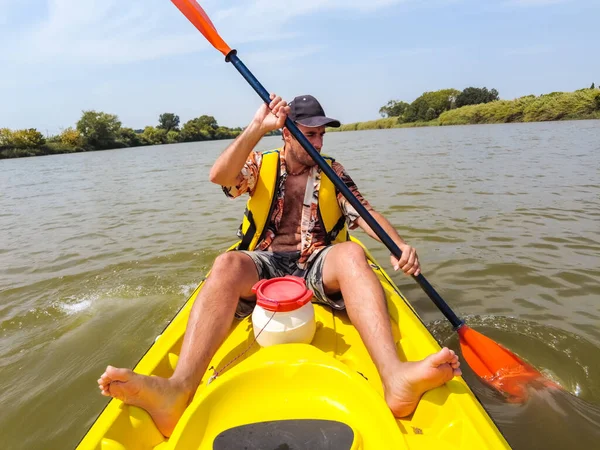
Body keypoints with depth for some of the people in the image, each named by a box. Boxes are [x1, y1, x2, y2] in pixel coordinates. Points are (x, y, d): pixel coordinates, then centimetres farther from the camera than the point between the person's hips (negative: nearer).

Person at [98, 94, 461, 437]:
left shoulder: (333, 172, 15)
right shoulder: (261, 165, 12)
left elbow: (365, 214, 3)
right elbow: (219, 176, -8)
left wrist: (399, 244, -16)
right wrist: (257, 128, -17)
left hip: (319, 266, 1)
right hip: (265, 264, 0)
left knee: (351, 253, -31)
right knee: (227, 264, -31)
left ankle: (395, 377, -50)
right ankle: (180, 388, -49)